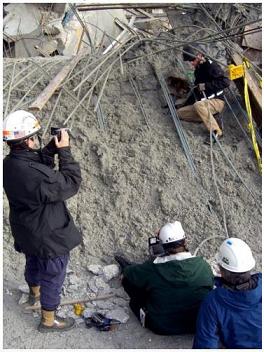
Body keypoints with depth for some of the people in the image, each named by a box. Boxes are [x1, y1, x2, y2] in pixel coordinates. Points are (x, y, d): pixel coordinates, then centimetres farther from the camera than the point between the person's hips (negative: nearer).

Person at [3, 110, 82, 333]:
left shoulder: (10, 163, -13)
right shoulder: (36, 175, -40)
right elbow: (71, 184, -28)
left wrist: (52, 148, -10)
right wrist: (65, 151, -24)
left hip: (26, 232, 8)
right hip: (49, 238, -8)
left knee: (33, 264, 34)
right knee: (53, 278, 15)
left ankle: (35, 294, 61)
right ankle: (48, 321, 35)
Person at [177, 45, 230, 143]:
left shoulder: (211, 66, -12)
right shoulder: (197, 70, 14)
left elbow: (225, 82, -24)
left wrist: (206, 85, -23)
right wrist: (188, 103, 17)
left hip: (217, 101, -9)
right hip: (204, 103, 9)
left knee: (198, 105, -39)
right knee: (179, 113, -2)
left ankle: (216, 132, -31)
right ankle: (207, 116, -4)